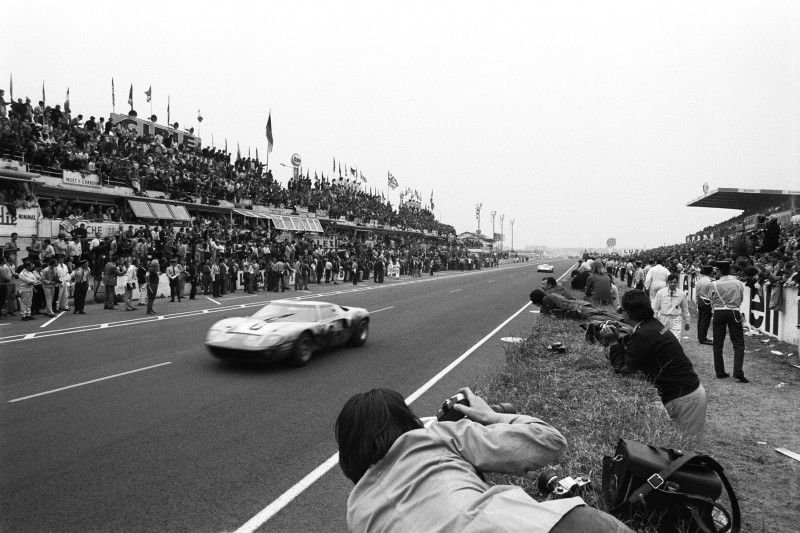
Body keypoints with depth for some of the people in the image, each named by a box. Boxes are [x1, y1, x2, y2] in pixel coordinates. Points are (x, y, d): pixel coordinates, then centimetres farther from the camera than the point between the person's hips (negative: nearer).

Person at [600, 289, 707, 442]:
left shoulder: (643, 335, -22)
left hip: (683, 399, -9)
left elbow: (624, 368, -17)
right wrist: (616, 336, 3)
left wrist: (613, 342, -10)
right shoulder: (653, 324, 7)